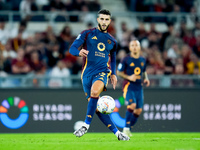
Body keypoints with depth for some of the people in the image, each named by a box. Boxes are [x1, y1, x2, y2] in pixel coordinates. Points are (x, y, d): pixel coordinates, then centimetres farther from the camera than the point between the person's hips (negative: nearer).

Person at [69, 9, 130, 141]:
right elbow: (72, 48, -1)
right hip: (87, 73, 0)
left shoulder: (112, 41, 17)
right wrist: (79, 52, -23)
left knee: (94, 92, -33)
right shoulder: (87, 34, 7)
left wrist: (113, 74, 18)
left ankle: (86, 125, -27)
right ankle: (116, 132, 6)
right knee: (97, 107, -3)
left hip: (102, 72, 0)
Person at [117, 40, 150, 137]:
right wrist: (129, 77, -15)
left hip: (139, 87, 6)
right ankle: (126, 128, -13)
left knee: (139, 110, 2)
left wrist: (146, 79, 6)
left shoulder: (142, 60, 11)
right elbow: (118, 72, -1)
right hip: (129, 86, -6)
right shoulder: (126, 60, -4)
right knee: (132, 105, -24)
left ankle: (129, 129, 17)